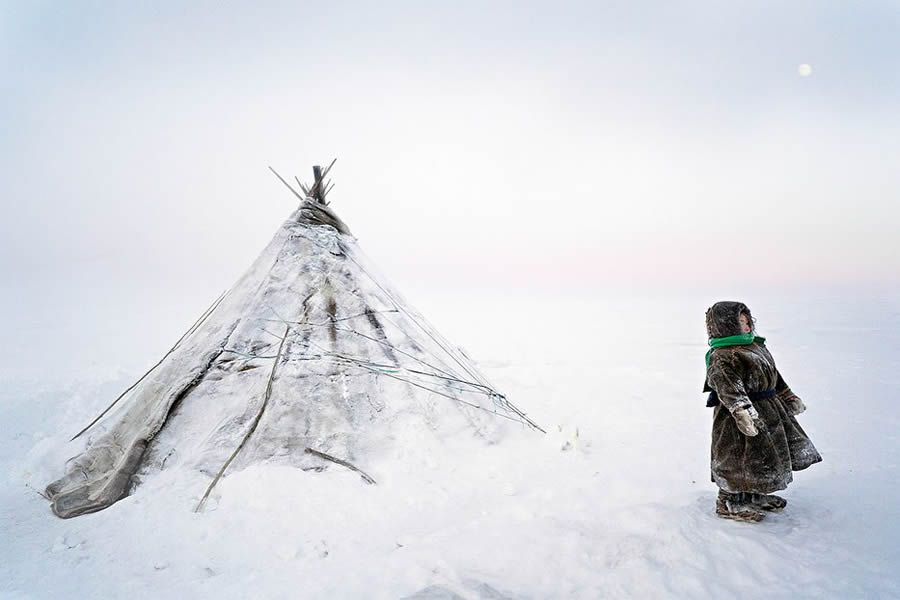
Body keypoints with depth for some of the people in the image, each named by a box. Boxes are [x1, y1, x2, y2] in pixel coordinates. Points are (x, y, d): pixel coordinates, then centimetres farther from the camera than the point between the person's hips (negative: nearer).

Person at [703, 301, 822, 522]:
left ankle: (755, 496, 39)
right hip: (738, 418, -11)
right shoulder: (722, 356, -21)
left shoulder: (755, 345, 12)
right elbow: (729, 388, -31)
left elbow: (773, 374, 24)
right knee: (740, 459, -1)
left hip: (768, 411, 11)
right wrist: (742, 411, -42)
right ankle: (729, 503, 15)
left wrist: (789, 397, 28)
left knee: (765, 456, 21)